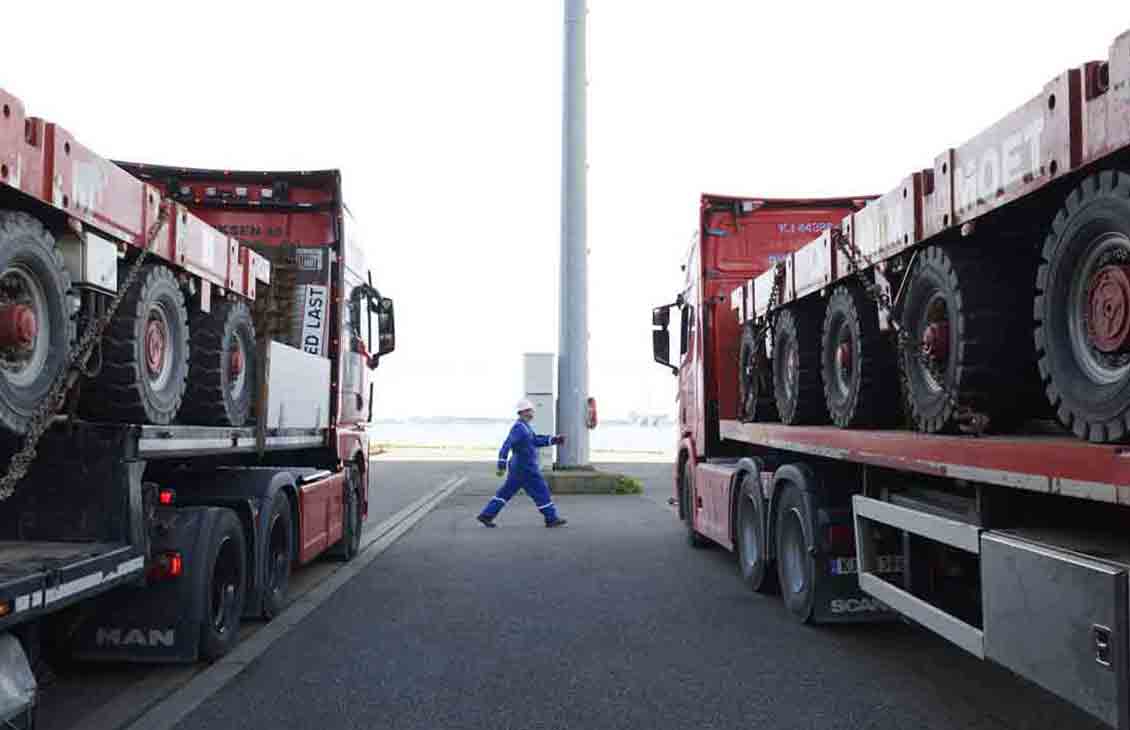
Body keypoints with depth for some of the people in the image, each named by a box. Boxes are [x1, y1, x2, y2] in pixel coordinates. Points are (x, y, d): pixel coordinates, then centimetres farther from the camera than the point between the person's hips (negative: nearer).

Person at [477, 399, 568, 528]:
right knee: (541, 491, 1)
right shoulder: (519, 428, -20)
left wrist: (554, 439, 12)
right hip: (526, 468, -10)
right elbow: (506, 446, -26)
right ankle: (551, 518, 10)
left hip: (519, 467, 10)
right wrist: (501, 466, -29)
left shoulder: (524, 426, 13)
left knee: (506, 492, 12)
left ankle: (487, 515, 13)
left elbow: (536, 441, 20)